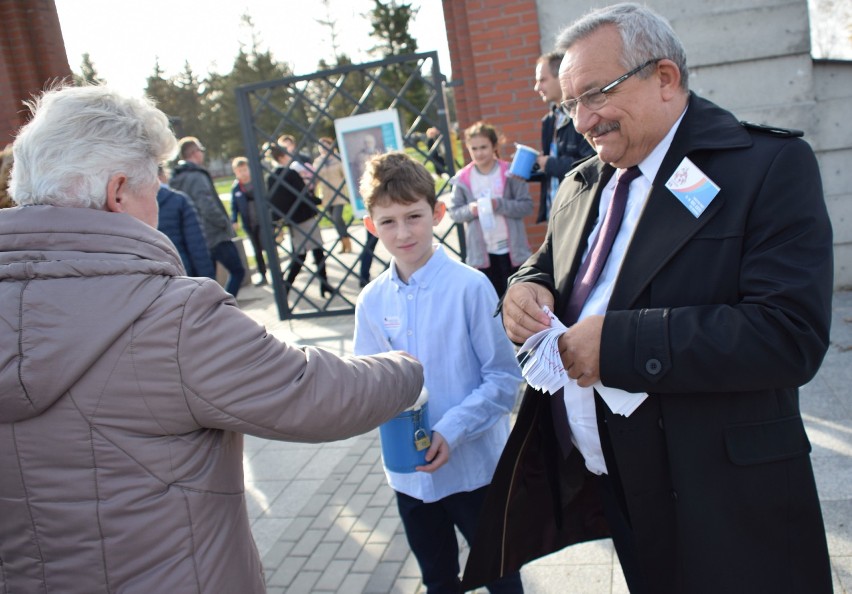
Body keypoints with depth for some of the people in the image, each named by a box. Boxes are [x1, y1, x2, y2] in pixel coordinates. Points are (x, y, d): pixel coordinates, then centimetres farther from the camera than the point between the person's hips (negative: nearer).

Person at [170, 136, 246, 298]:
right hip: (215, 236, -9)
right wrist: (225, 223, -12)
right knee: (237, 271, 2)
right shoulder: (197, 177, -16)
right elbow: (208, 207, -26)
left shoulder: (177, 179, 11)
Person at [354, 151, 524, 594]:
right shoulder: (371, 301, -4)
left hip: (473, 464, -4)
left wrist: (453, 431, -23)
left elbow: (504, 377, -13)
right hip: (408, 471, 4)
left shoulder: (469, 287, -17)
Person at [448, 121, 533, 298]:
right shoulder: (463, 179, -4)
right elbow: (454, 212, 0)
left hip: (512, 248, -1)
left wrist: (500, 205, -24)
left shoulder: (510, 173, -8)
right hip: (482, 251, 1)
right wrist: (469, 210, -20)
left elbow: (526, 205, -10)